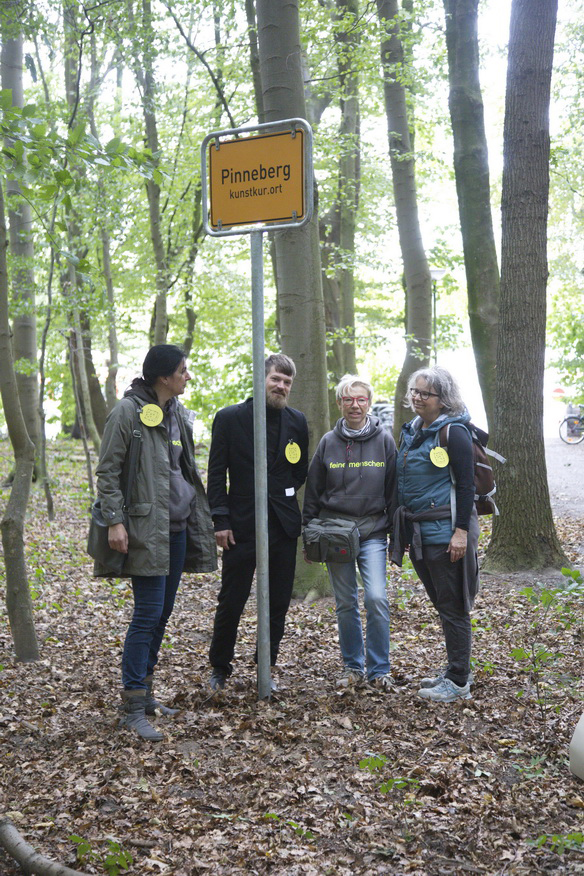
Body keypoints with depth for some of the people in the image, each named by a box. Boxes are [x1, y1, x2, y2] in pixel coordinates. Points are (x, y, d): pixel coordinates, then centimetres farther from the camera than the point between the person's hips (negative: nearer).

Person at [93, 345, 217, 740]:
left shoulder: (178, 412, 13)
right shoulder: (128, 412, -10)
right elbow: (108, 471, -10)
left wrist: (200, 517, 18)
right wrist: (115, 521, -17)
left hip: (178, 526, 8)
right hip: (146, 528, -8)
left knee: (163, 611, 12)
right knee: (149, 613, -10)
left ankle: (145, 692, 23)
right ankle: (133, 707, -5)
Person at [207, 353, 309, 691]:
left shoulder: (297, 421, 7)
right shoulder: (229, 418, -3)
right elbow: (217, 474, -4)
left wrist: (284, 495, 5)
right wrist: (221, 520, -10)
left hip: (283, 524, 3)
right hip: (242, 524, -3)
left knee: (278, 603, 8)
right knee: (231, 602, 2)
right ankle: (220, 669, 18)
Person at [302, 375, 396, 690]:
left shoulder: (384, 440, 2)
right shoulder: (328, 442, 4)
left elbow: (393, 490, 4)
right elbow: (313, 491, 9)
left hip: (372, 531, -1)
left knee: (376, 598, -13)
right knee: (346, 603, 6)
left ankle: (379, 669, 0)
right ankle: (352, 667, 19)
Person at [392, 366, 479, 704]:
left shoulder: (453, 432, -11)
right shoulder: (411, 432, 13)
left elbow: (466, 485, -15)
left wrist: (461, 531, -20)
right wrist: (403, 529, 18)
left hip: (445, 532, -9)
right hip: (417, 532, 9)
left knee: (452, 607, -2)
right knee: (441, 604, 16)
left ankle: (459, 682, 6)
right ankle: (457, 671, 27)